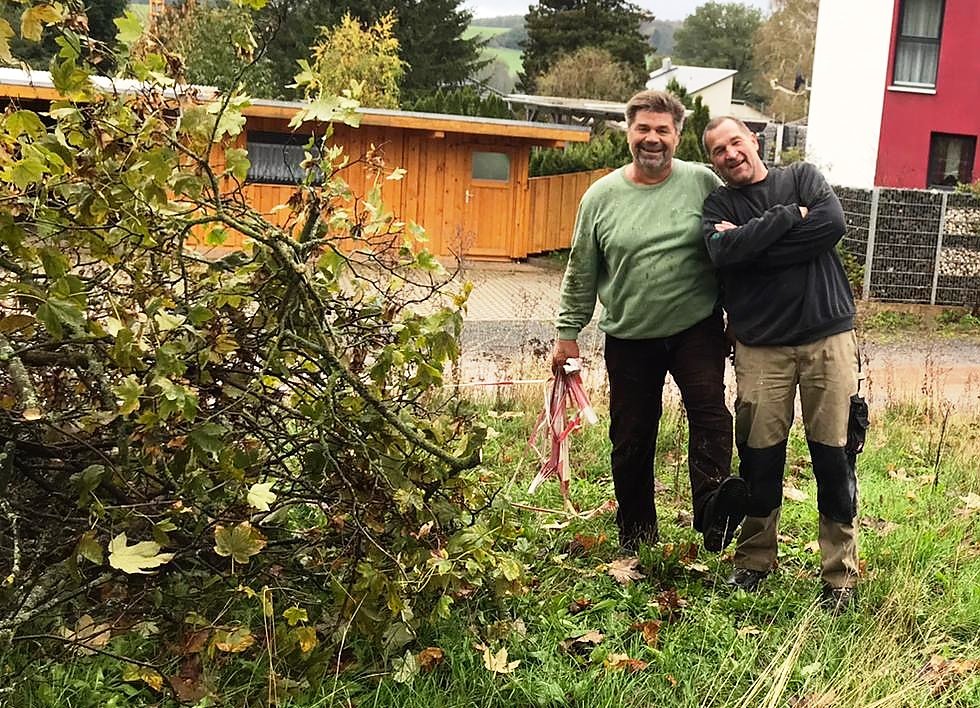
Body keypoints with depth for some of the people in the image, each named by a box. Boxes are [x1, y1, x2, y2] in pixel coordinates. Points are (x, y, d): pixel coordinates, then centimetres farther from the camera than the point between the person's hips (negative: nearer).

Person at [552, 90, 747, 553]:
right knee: (631, 437, 8)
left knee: (709, 408, -22)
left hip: (697, 328, -1)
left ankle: (712, 509, -25)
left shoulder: (703, 184, -2)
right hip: (630, 337, 1)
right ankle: (635, 533, 22)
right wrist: (568, 333, 6)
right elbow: (581, 273, 7)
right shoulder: (601, 195, 1)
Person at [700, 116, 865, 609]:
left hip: (828, 338, 0)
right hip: (761, 348, 1)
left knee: (834, 459, 2)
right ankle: (753, 562, 23)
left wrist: (751, 244, -10)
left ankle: (840, 575, 14)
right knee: (760, 460, 5)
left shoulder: (801, 177, 9)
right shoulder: (718, 206, 9)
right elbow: (725, 252, -13)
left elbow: (832, 224, -12)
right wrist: (791, 215, -10)